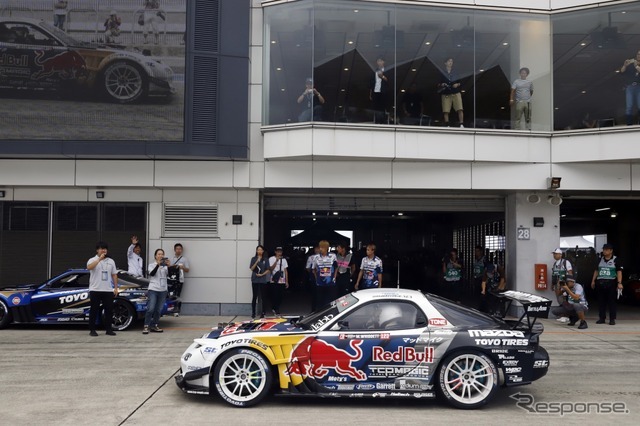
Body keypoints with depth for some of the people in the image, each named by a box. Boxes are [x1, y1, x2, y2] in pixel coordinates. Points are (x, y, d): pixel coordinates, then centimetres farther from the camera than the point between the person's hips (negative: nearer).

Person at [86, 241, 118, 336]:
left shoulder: (111, 261, 12)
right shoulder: (92, 260, -1)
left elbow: (114, 275, 14)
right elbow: (89, 267, -25)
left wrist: (116, 287, 9)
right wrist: (99, 259, -29)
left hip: (108, 290, 4)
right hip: (95, 290, -4)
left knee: (109, 310, 4)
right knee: (94, 310, 1)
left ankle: (108, 329, 12)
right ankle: (92, 330, 9)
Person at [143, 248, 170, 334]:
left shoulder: (165, 266, 11)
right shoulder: (152, 265, 6)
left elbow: (169, 274, -6)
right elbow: (152, 273, -13)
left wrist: (169, 265, -23)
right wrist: (158, 264, -25)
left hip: (163, 290, 3)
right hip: (153, 289, -3)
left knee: (159, 310, 5)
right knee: (150, 309, -12)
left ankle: (154, 326, 15)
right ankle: (146, 326, -7)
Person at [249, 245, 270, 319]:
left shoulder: (266, 259, 4)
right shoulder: (254, 259, 4)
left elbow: (268, 270, 3)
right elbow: (252, 268, -5)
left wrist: (262, 274, -12)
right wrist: (257, 261, -15)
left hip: (263, 280, 0)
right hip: (255, 280, 0)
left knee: (263, 297, 2)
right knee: (254, 297, 1)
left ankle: (263, 313, 8)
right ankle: (253, 313, 6)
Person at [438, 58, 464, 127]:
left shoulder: (455, 73, 13)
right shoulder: (442, 73, 9)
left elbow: (461, 83, 16)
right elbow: (438, 84, 11)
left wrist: (457, 84, -4)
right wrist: (441, 85, -10)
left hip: (456, 93, 0)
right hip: (446, 94, 0)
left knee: (460, 109, -12)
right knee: (445, 111, -4)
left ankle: (462, 124, -13)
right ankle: (447, 126, 3)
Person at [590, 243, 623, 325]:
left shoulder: (616, 260, 0)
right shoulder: (600, 260, 15)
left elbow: (619, 272, -7)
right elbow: (596, 271, 21)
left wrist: (619, 283, -16)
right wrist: (593, 281, 16)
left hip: (611, 283, -5)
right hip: (600, 283, 5)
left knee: (611, 302, -2)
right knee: (601, 302, 6)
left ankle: (612, 319, 2)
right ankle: (602, 318, 13)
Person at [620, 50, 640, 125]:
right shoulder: (630, 64, 11)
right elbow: (621, 71, 1)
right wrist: (625, 65, -15)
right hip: (629, 87, 0)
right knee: (629, 107, -7)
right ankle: (629, 125, -8)